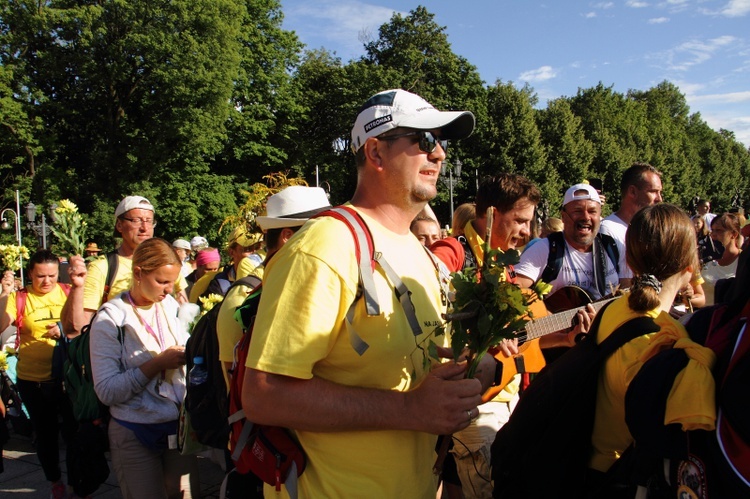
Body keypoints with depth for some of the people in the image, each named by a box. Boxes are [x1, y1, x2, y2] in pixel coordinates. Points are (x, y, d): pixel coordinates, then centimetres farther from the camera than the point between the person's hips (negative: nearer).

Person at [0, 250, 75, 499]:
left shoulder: (68, 292, -3)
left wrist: (65, 331, -22)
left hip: (67, 376, 0)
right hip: (33, 381, 1)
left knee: (73, 431, 8)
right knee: (45, 433, 16)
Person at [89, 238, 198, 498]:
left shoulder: (172, 306, 2)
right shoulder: (111, 318, -11)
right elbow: (106, 390, -17)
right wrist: (158, 363, -21)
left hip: (179, 426, 4)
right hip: (135, 435, -4)